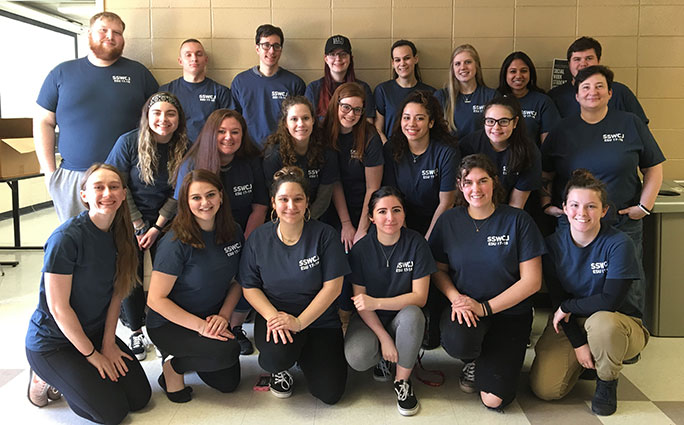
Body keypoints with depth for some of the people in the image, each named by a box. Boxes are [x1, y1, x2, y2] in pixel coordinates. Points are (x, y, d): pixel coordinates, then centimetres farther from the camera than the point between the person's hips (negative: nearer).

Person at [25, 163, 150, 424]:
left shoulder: (119, 234, -3)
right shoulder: (66, 238, -25)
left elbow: (116, 292, 2)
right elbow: (58, 308, -22)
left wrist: (108, 342, -4)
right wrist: (92, 355, -14)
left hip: (95, 332, 7)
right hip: (52, 341, -7)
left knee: (140, 398, 2)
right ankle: (45, 376, 11)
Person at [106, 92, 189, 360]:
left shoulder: (183, 149, -4)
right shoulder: (128, 142, -10)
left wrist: (157, 228, -8)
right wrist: (138, 226, -10)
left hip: (166, 222, 1)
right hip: (130, 221, -1)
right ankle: (136, 333, 12)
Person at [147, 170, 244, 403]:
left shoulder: (233, 232, -5)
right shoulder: (177, 243, -23)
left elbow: (237, 281, 6)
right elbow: (156, 299, -21)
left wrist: (223, 315, -11)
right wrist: (201, 326, -26)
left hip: (213, 317, 6)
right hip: (169, 323, -6)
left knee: (228, 382, 2)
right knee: (228, 351, -28)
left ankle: (188, 355, 25)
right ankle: (173, 364, -1)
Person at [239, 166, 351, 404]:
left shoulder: (325, 235, -9)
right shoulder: (259, 238, -2)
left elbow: (332, 286, -11)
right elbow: (249, 287, 0)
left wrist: (299, 322, -20)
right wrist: (272, 316, -18)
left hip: (319, 319, 0)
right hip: (274, 314, 0)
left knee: (330, 394, -10)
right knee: (276, 355, -34)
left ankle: (304, 356, 22)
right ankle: (280, 368, 7)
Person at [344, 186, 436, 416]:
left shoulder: (416, 243, -12)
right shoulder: (361, 248, -9)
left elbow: (420, 297, -15)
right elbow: (361, 300, -7)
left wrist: (376, 302, -26)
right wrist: (384, 338, -19)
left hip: (403, 315, 0)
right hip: (371, 319, 0)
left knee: (412, 315, -36)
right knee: (357, 358, -30)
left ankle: (402, 380, -12)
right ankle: (381, 359, 10)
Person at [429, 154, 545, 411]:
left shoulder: (518, 221, -7)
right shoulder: (448, 221, 0)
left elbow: (532, 281, -8)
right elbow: (438, 269, 8)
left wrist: (485, 308, -16)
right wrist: (455, 297, -14)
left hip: (509, 312, -1)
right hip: (464, 308, 2)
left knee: (493, 398, -14)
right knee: (457, 341, -36)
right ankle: (472, 360, 4)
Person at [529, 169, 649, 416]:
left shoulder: (619, 244, -17)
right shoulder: (553, 244, -7)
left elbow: (610, 300, -24)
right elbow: (557, 299, -5)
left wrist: (567, 307, -13)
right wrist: (578, 343, -13)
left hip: (619, 324, -3)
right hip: (570, 324, 3)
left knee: (601, 322, -41)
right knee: (544, 389, -15)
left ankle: (607, 382, -7)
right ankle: (584, 363, 18)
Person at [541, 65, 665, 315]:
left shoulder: (630, 124, 4)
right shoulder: (562, 131, 7)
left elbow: (653, 169, 7)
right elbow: (545, 175, 12)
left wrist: (644, 206, -1)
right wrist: (547, 204, 0)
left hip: (623, 225, 0)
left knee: (628, 290, 5)